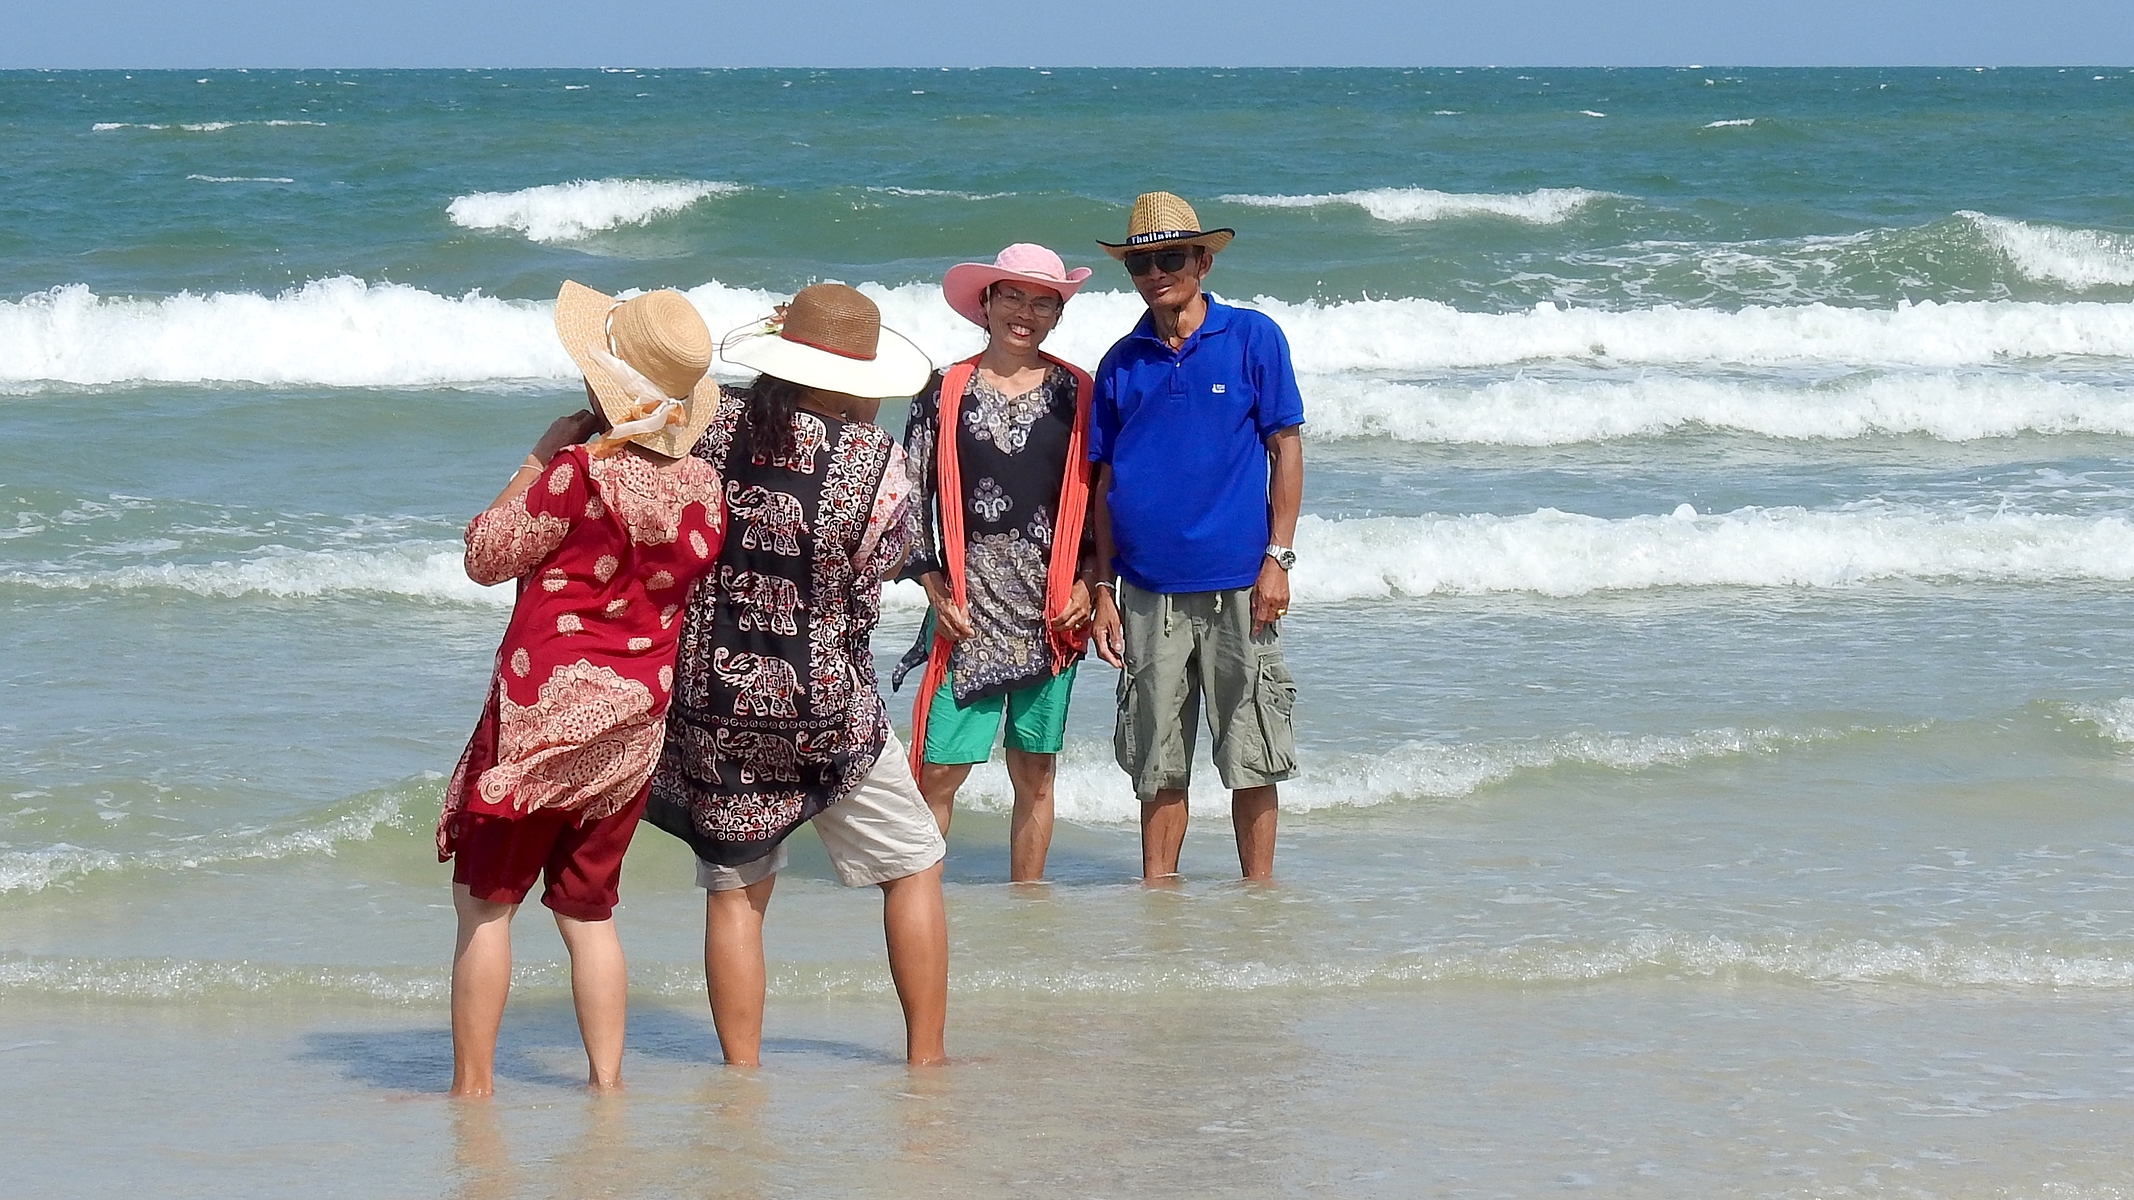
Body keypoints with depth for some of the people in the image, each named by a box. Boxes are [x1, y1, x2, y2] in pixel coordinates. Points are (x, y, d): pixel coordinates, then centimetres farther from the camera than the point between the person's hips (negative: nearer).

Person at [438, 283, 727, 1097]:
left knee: (485, 900, 3)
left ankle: (472, 1083, 3)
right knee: (587, 909, 16)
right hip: (637, 720, 6)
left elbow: (485, 556, -7)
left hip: (546, 706, -6)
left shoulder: (581, 474, -17)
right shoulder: (703, 488, 1)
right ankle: (607, 1078, 11)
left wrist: (541, 458, -1)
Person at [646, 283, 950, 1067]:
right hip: (825, 711, -2)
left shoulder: (716, 429, -7)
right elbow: (884, 559, 0)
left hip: (711, 701, 2)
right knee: (914, 864, 15)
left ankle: (742, 1070, 11)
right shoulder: (873, 458, -15)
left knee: (735, 888, 13)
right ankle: (926, 1060, 16)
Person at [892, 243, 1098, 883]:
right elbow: (910, 498, 4)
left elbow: (1102, 499, 10)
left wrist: (1087, 584, -2)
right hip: (967, 607, -1)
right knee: (939, 770, -6)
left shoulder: (1076, 394, 7)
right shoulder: (945, 392, 3)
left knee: (1035, 770, 6)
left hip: (1052, 608, 1)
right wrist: (937, 592, -5)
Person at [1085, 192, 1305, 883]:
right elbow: (1105, 480, 11)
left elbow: (1285, 448, 1)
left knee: (1252, 755, 2)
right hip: (1149, 591, 2)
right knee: (1158, 764, 7)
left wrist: (1277, 557, -7)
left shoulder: (1252, 338, 0)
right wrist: (1103, 592, 6)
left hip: (1238, 585, -2)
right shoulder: (1122, 363, 8)